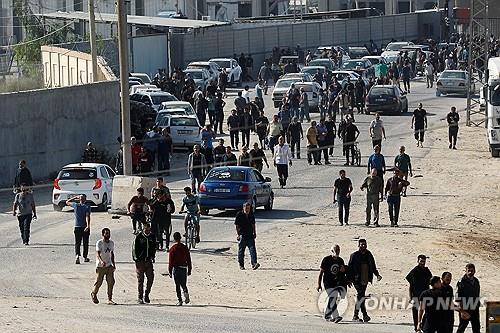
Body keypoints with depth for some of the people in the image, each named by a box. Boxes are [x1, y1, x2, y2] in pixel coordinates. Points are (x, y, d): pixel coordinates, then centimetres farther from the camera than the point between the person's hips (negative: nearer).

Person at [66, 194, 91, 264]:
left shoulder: (76, 205, -1)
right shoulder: (87, 207, -7)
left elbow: (67, 202, 16)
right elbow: (87, 216, -20)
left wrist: (75, 197, 18)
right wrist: (88, 226, -29)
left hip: (77, 227, 1)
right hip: (85, 227, -1)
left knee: (77, 243, 2)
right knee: (85, 243, 13)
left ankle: (77, 255, -22)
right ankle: (85, 257, 23)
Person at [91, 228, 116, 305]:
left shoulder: (111, 243, 9)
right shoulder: (99, 243, -11)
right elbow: (97, 254, -23)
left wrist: (113, 264, 22)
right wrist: (101, 261, -40)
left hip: (109, 266, 5)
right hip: (100, 266, -5)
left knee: (111, 282, -6)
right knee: (99, 282, 3)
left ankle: (110, 299, -3)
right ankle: (93, 294, 31)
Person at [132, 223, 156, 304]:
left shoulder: (152, 237, 8)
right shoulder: (139, 237, -5)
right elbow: (134, 248, -3)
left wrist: (152, 256, 10)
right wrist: (136, 258, -9)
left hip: (149, 261, 4)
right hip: (140, 261, -4)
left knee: (151, 278, -3)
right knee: (140, 280, -1)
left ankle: (146, 295, 15)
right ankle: (140, 298, 6)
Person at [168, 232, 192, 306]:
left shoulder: (173, 249, -7)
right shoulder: (185, 248, 4)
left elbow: (170, 261, -6)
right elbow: (189, 260, 8)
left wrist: (170, 272, 0)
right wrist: (189, 270, 15)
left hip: (176, 268, -3)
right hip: (184, 268, 3)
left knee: (177, 286, 3)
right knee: (183, 284, 15)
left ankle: (179, 300, -2)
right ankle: (186, 293, -14)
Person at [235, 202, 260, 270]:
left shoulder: (251, 215, 8)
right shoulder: (239, 214, -5)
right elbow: (236, 225, -4)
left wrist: (254, 233, 15)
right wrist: (238, 234, -9)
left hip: (250, 235, 3)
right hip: (242, 235, -3)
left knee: (252, 249, -8)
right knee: (241, 250, 4)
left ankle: (254, 263, -13)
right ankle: (241, 265, 14)